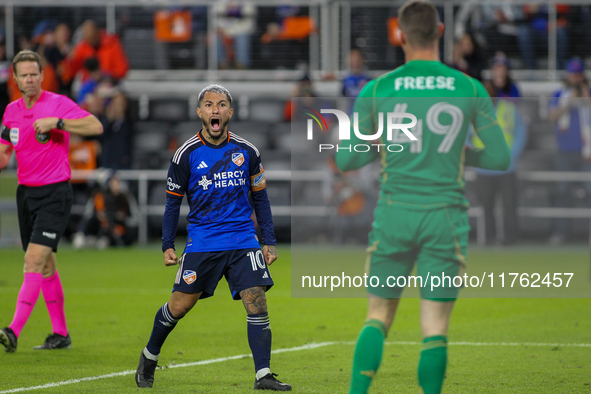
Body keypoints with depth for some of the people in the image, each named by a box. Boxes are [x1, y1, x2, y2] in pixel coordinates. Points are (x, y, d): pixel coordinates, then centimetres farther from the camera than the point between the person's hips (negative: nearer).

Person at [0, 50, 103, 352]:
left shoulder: (58, 103, -9)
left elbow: (95, 126, -20)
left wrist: (56, 121, -27)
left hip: (54, 193, -7)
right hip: (26, 192, 7)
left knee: (35, 260, -16)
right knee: (46, 266, 11)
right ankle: (60, 333, 19)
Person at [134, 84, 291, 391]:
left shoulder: (246, 152, 3)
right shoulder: (186, 154, -3)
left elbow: (260, 198, 13)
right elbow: (173, 202, 5)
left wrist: (269, 242, 9)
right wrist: (167, 245, 0)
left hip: (243, 240, 2)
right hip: (202, 243, -2)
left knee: (257, 301, -12)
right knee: (180, 305, -1)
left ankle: (263, 375, -12)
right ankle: (149, 357, 24)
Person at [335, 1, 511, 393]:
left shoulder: (375, 91, -1)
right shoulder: (470, 89, -1)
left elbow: (345, 160, 2)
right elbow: (501, 158, 2)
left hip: (395, 214, 1)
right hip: (446, 217, -1)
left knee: (379, 316, 12)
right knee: (435, 327, 3)